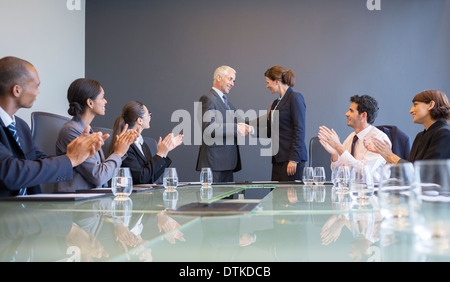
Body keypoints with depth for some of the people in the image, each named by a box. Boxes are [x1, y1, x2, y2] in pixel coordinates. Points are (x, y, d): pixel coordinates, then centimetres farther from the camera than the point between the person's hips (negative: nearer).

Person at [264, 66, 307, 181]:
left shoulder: (295, 98, -6)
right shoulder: (276, 103, 19)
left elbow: (300, 130, -13)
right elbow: (268, 132, 17)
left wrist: (294, 159, -18)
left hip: (291, 158, -8)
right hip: (278, 158, 8)